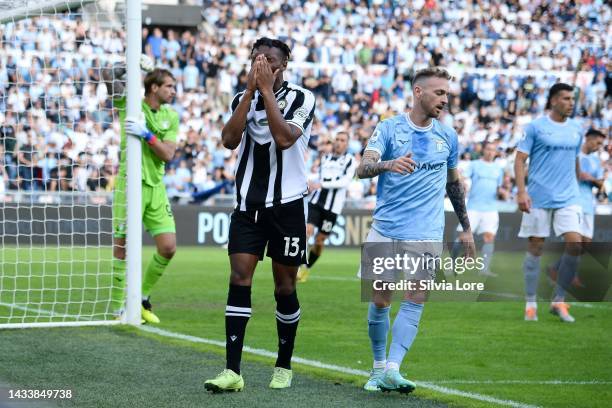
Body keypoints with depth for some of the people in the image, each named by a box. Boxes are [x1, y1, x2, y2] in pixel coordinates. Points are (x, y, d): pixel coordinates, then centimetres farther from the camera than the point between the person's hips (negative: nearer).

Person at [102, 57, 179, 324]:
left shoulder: (172, 117, 9)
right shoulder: (130, 104, -1)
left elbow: (168, 154, -2)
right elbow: (107, 76, -10)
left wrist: (147, 134, -15)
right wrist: (133, 65, -11)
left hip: (156, 187, 5)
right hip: (129, 183, -5)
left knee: (168, 247, -1)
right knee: (122, 248, -3)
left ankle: (143, 298, 18)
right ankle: (118, 309, 7)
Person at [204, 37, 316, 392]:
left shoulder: (301, 98, -4)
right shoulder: (243, 98, 8)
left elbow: (284, 138, -21)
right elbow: (229, 140, -8)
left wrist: (267, 90, -16)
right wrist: (250, 91, -11)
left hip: (287, 204, -3)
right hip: (248, 204, 3)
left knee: (285, 287, 4)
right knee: (239, 279, -8)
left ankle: (284, 366, 20)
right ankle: (233, 371, -11)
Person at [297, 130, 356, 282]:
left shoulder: (350, 161, -1)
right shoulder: (325, 158, 13)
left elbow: (345, 182, -15)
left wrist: (323, 184, -21)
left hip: (332, 207, -2)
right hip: (316, 202, 2)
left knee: (320, 241, 3)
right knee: (307, 231, -17)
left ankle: (306, 269, 21)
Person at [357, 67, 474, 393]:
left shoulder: (447, 136, 10)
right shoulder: (389, 128, -1)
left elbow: (454, 184, 22)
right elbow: (363, 168, -16)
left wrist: (466, 229, 23)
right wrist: (388, 164, -37)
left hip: (426, 234, 1)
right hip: (385, 230, -1)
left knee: (414, 301, -12)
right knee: (380, 301, 3)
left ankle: (392, 370, -19)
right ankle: (378, 367, 19)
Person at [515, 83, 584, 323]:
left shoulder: (576, 129, 11)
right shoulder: (536, 127, -3)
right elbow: (520, 159, -6)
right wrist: (521, 191, -16)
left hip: (568, 199, 4)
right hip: (539, 199, -4)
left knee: (575, 243, -11)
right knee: (536, 247, 1)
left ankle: (559, 301, 0)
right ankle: (530, 304, 12)